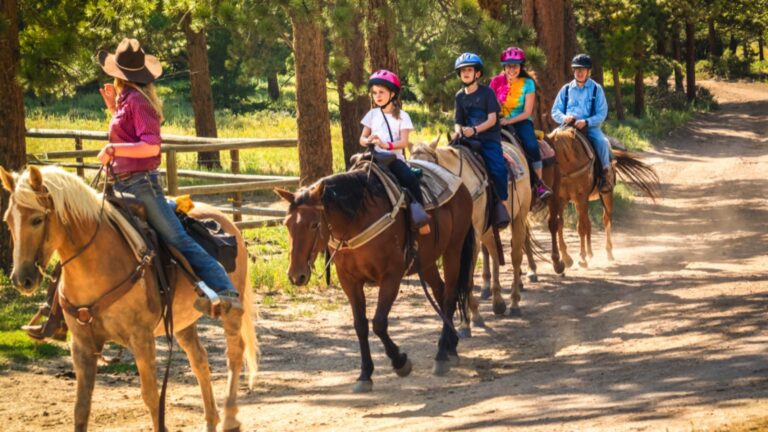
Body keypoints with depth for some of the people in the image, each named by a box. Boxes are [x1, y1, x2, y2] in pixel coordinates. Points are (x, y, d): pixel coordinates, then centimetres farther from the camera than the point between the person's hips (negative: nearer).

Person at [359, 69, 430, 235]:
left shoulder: (401, 116, 4)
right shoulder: (372, 114, 12)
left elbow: (404, 142, -7)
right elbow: (362, 138, 14)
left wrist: (387, 145, -27)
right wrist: (367, 141, -12)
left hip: (395, 157, -2)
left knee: (410, 178, -28)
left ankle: (419, 215, -25)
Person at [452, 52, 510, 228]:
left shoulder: (487, 92, -1)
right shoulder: (460, 96, 12)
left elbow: (492, 120, -8)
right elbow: (458, 121, 14)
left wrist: (474, 130, -23)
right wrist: (458, 130, -10)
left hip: (489, 138, -4)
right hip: (468, 139, 4)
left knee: (498, 169, -27)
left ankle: (502, 203, -15)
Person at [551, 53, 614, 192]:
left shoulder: (596, 89, 6)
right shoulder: (566, 89, 13)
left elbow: (601, 114, -1)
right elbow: (555, 111, 12)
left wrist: (587, 122, -19)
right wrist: (564, 118, -12)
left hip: (590, 126, -2)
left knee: (601, 141, -31)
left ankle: (606, 172, -15)